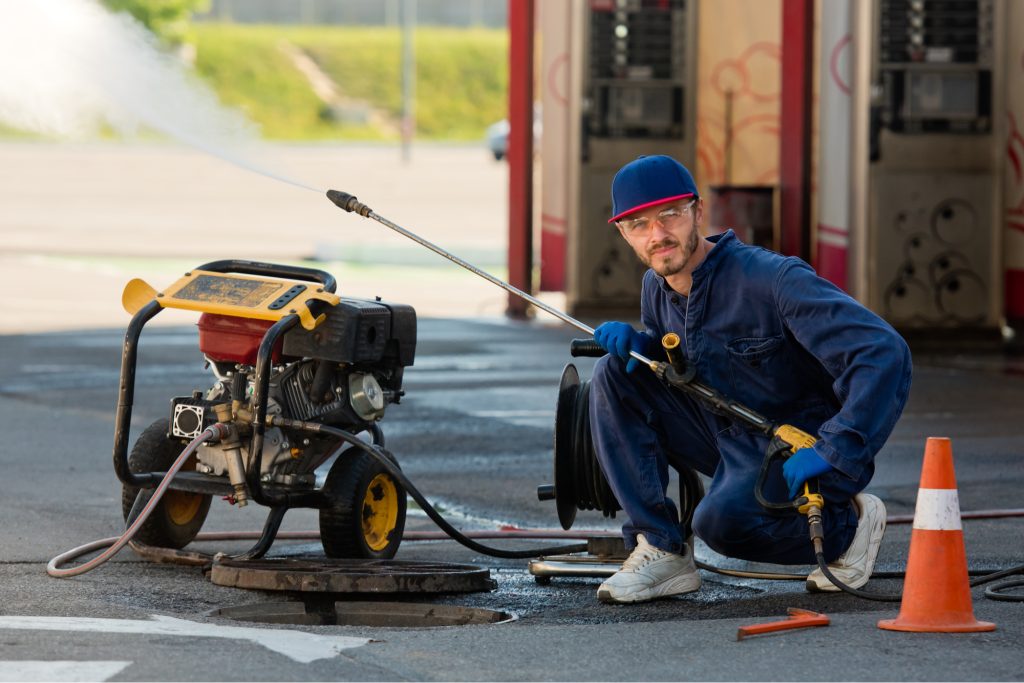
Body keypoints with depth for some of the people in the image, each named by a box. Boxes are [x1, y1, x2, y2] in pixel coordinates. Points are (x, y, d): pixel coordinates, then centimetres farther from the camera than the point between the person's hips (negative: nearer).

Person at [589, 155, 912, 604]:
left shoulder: (773, 280, -24)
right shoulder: (658, 288, -1)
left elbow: (883, 353, -31)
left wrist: (833, 451, -37)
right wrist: (638, 343, -5)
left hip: (795, 449, -7)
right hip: (725, 439, 7)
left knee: (722, 519, -35)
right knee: (615, 373, -9)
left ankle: (848, 523, -3)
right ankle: (661, 552, -9)